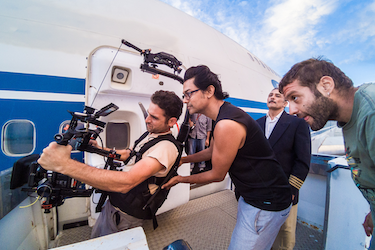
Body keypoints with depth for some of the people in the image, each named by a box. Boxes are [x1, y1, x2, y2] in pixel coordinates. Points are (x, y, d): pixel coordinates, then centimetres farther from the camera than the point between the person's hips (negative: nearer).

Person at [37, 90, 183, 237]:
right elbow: (125, 155, 17)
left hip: (126, 216, -8)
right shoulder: (149, 134, 2)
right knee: (95, 238, 28)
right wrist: (98, 148, 8)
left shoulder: (167, 147, -31)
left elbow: (125, 182, -42)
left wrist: (64, 164, -40)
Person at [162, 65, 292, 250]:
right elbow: (211, 151, 16)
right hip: (250, 196, 9)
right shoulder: (226, 115, 3)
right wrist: (183, 159, 18)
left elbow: (217, 175, -17)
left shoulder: (226, 125, -30)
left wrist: (181, 179, -4)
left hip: (266, 203, -9)